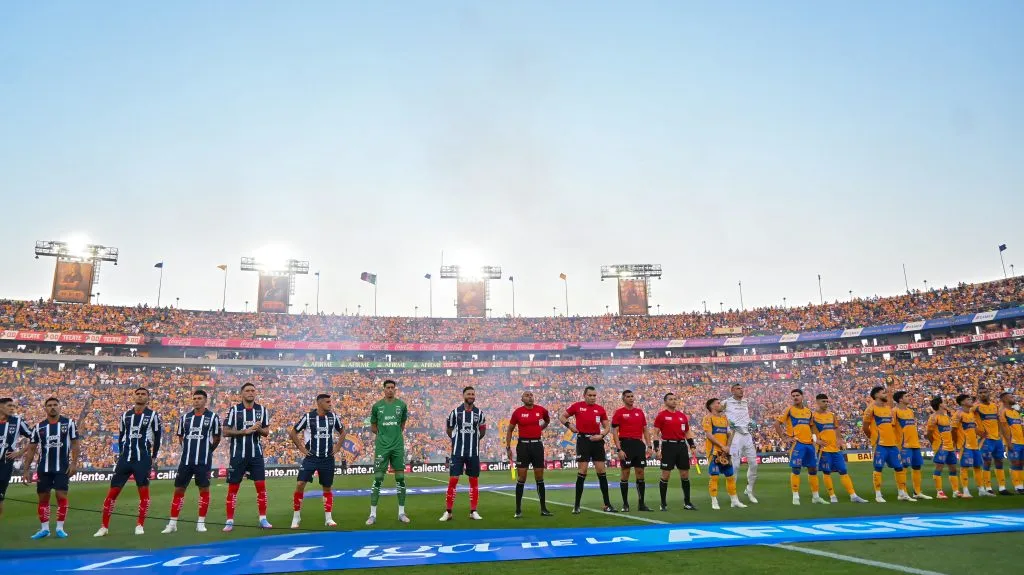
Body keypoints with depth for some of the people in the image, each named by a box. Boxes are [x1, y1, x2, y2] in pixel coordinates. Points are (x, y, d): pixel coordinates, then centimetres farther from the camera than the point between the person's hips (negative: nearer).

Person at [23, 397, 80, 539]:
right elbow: (31, 449, 7)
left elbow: (75, 444, -2)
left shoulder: (68, 423, -2)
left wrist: (74, 463, -11)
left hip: (62, 467, -3)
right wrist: (27, 470, 3)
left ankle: (60, 528, 3)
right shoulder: (38, 427, 4)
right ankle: (44, 529, 17)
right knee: (43, 497, 7)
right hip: (44, 468, 3)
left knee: (62, 496, -6)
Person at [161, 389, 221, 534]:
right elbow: (180, 437, 17)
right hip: (185, 460, 3)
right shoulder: (184, 417, 7)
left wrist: (206, 450, 6)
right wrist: (190, 448, 11)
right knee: (179, 489, 5)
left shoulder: (213, 417, -2)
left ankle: (201, 522, 12)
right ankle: (172, 523, 13)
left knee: (204, 489, 2)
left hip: (203, 460, -3)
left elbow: (216, 438, 4)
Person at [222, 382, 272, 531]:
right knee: (233, 487, 4)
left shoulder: (262, 410, 4)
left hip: (256, 454, 2)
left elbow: (266, 432, 8)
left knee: (261, 486, 0)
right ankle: (230, 521, 14)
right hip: (238, 454, -2)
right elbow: (226, 431, -6)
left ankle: (263, 519, 8)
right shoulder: (234, 410, -3)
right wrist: (245, 431, -17)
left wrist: (259, 429, -15)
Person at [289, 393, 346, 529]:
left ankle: (328, 518, 17)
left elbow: (342, 432, 16)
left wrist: (338, 446, 6)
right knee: (300, 484, -10)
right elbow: (292, 432, 1)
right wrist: (301, 448, -4)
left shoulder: (333, 416, 1)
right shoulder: (308, 416, -8)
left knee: (327, 488, 8)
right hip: (311, 457, -2)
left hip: (328, 459, 3)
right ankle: (296, 517, 4)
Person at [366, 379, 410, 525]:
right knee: (377, 479, -2)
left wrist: (397, 434, 6)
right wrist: (383, 434, 1)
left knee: (400, 479, 5)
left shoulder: (401, 405, 3)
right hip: (382, 447, -1)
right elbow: (373, 427, 11)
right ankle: (373, 514, 5)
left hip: (398, 447, 1)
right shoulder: (377, 406, 1)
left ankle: (401, 512, 14)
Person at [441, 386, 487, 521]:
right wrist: (459, 439, 10)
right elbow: (448, 429, 9)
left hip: (474, 452, 2)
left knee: (474, 480, 6)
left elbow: (482, 430, 18)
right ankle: (448, 512, 3)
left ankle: (473, 511, 15)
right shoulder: (455, 412, -3)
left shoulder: (479, 413, 2)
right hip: (458, 452, -2)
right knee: (453, 480, -5)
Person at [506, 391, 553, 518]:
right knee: (521, 478, -1)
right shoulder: (517, 412, -4)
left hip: (537, 445, 2)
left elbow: (547, 420, 24)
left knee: (539, 478, 7)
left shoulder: (541, 410, 1)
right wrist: (508, 447, 0)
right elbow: (510, 430, 4)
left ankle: (543, 508, 15)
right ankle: (518, 510, 6)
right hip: (523, 445, -2)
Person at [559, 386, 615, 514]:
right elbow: (561, 417, 9)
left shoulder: (600, 409, 6)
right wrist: (569, 425, -8)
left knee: (601, 471, 4)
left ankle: (607, 504, 11)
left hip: (597, 441, 3)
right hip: (583, 440, -3)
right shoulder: (577, 406, 1)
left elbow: (607, 427, 11)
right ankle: (577, 505, 5)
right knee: (582, 471, -4)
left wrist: (601, 435, -8)